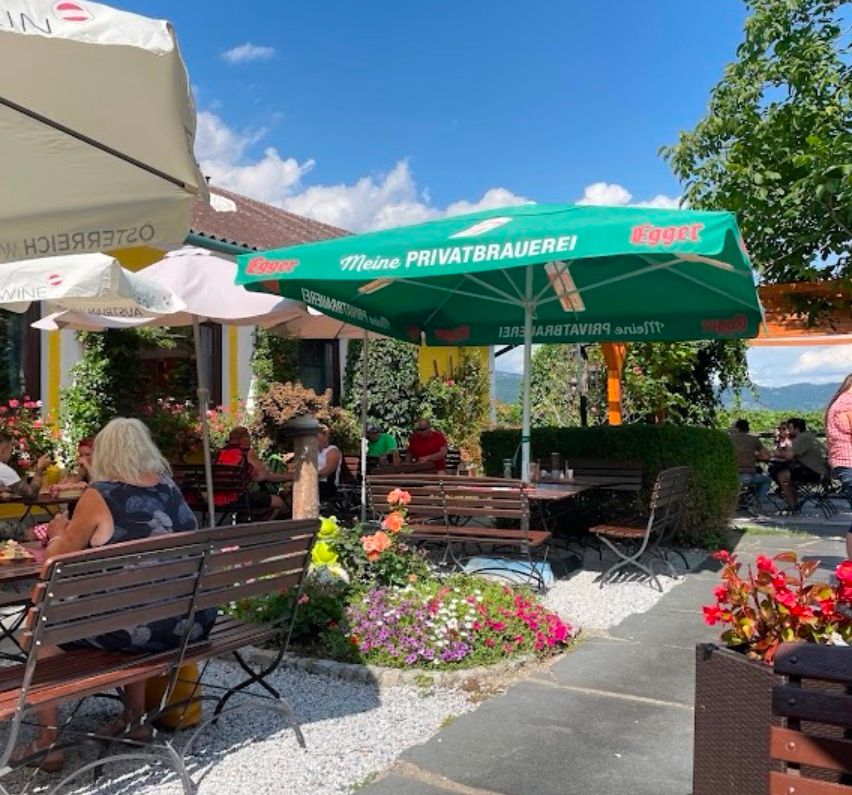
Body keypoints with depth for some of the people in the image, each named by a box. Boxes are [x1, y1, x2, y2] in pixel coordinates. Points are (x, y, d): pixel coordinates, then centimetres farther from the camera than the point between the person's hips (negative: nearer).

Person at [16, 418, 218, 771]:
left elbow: (57, 559, 5)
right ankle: (135, 718, 41)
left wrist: (59, 533, 26)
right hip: (191, 619, 6)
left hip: (136, 626, -6)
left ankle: (47, 742, 23)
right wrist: (76, 533, 33)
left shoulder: (100, 495, -8)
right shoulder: (170, 487, 9)